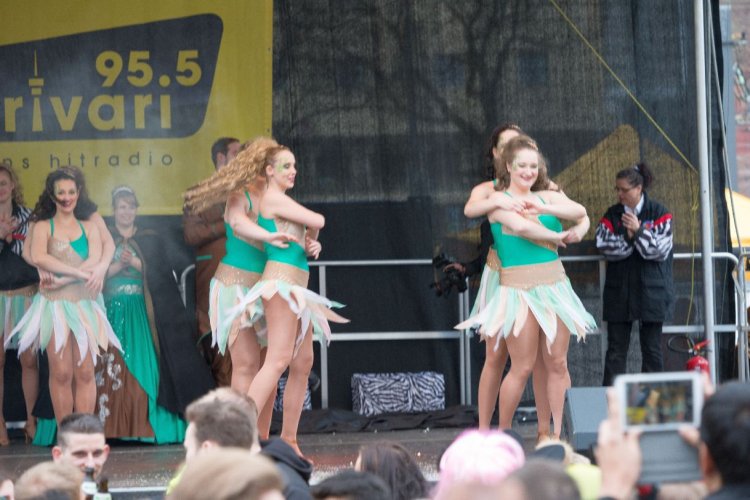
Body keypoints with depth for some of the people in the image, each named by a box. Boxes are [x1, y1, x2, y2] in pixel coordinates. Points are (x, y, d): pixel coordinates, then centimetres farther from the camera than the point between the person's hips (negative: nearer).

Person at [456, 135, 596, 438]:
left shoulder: (547, 197, 12)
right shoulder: (499, 200, -1)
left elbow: (580, 212, -4)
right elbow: (521, 226, -18)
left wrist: (543, 208, -17)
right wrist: (556, 236, -5)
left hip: (555, 286, 5)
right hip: (519, 289, -5)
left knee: (557, 364, 3)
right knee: (522, 368, -5)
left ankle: (559, 433, 7)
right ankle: (502, 434, 7)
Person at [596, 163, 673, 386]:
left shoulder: (659, 213, 0)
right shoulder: (612, 215, 8)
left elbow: (660, 250, -9)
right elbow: (604, 245, -6)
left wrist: (638, 232, -17)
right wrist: (629, 238, -15)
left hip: (650, 290, -2)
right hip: (619, 290, 2)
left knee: (651, 348, 3)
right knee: (616, 348, 1)